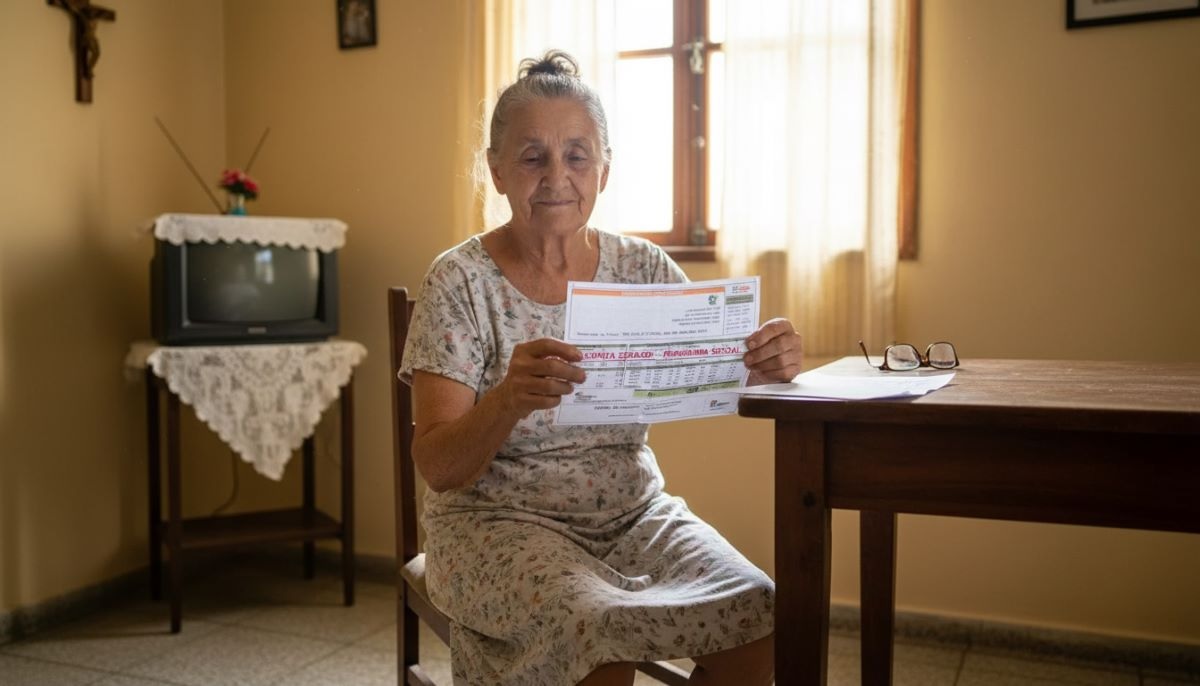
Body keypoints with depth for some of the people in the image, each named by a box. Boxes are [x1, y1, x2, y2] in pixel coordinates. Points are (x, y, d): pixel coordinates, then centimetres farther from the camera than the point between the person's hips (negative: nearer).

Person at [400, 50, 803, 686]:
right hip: (500, 522, -3)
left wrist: (765, 363, -26)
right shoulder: (460, 281, -8)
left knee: (758, 616, -20)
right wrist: (507, 400, -34)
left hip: (633, 511, 4)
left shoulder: (642, 267, 3)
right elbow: (438, 466, -13)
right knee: (601, 632, -31)